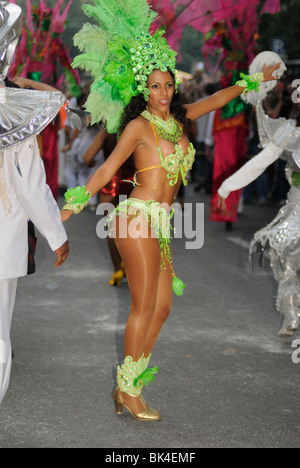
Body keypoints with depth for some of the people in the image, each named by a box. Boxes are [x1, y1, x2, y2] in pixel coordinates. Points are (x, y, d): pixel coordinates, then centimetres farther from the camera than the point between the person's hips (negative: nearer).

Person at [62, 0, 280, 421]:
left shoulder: (178, 120, 14)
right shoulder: (138, 125, -5)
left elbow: (216, 100, 27)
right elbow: (107, 169, -7)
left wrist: (254, 80, 33)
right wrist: (74, 205, -10)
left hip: (160, 224, 7)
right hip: (139, 217, -7)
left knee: (162, 306, 6)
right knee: (144, 308, -6)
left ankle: (128, 384, 14)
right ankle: (128, 390, 5)